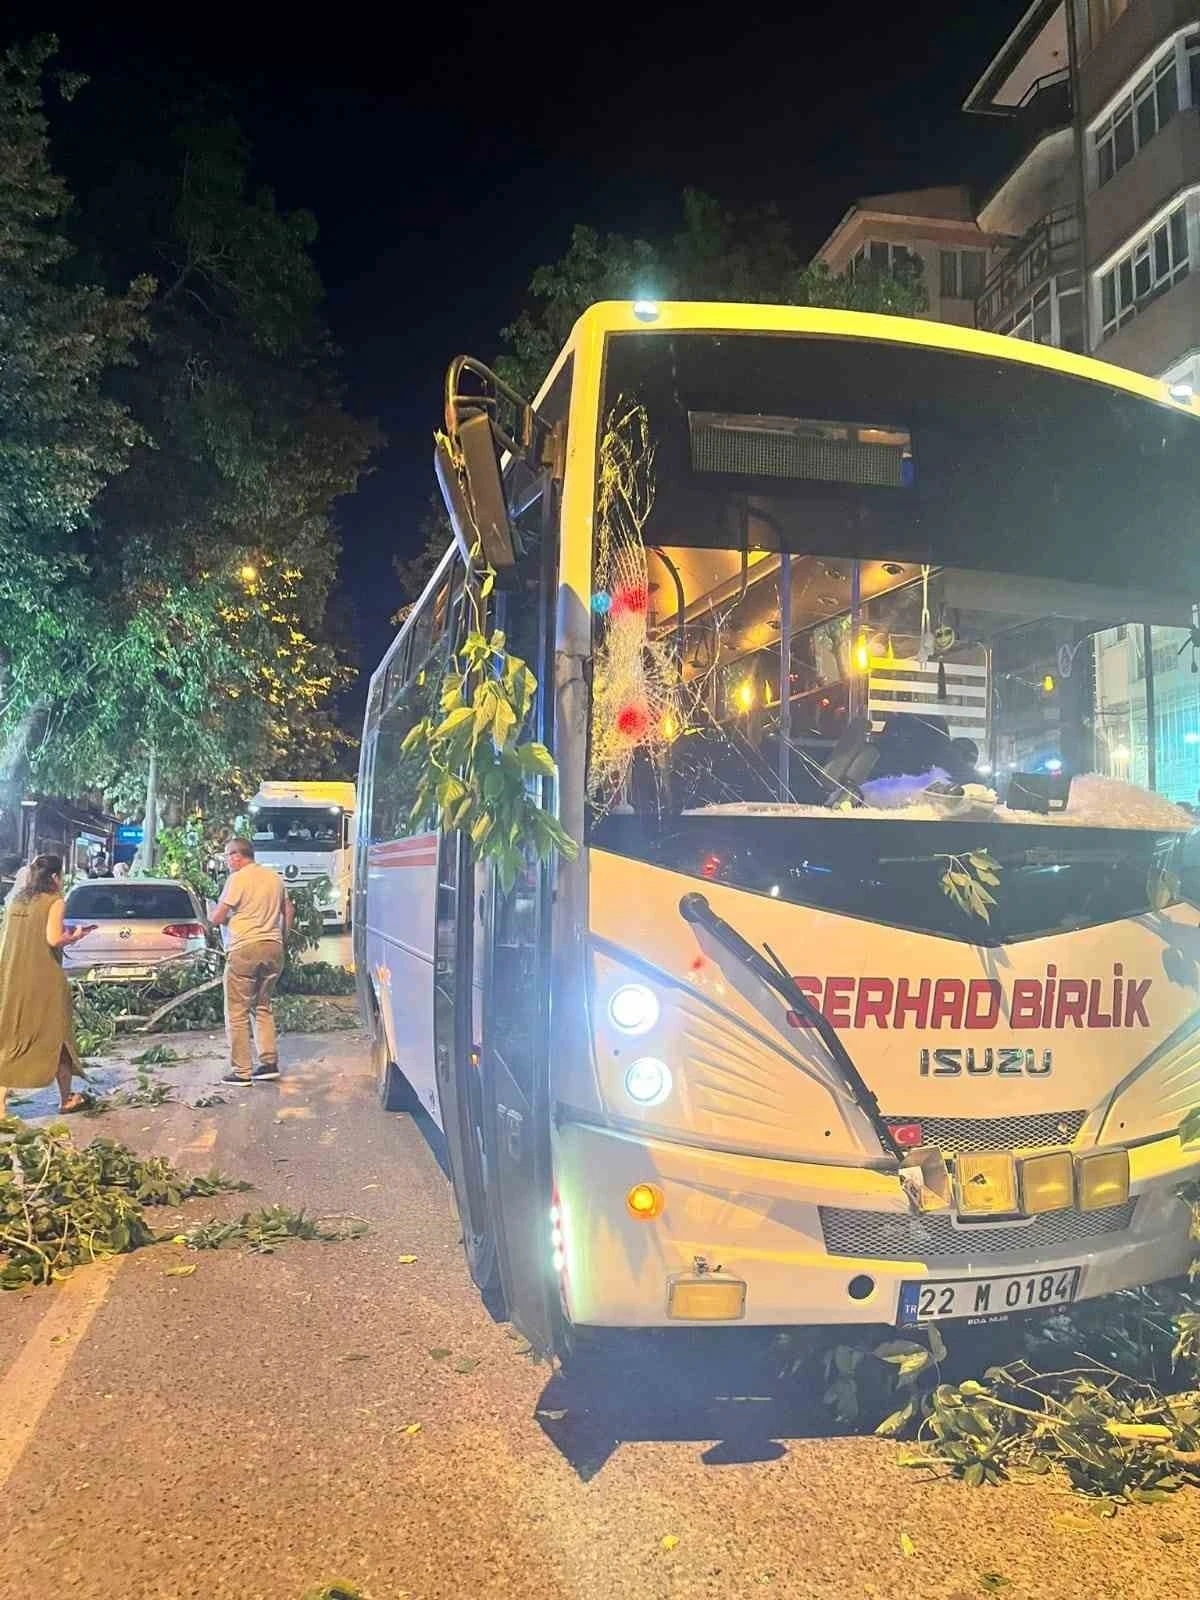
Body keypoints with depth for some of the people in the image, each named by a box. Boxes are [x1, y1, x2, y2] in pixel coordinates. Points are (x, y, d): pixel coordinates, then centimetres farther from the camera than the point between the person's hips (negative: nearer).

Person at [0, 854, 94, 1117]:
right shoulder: (54, 901, -7)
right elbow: (53, 939, -16)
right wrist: (74, 936, 3)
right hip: (43, 980, -5)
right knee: (56, 1036, 9)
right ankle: (66, 1099, 20)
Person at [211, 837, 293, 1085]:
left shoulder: (238, 879, -9)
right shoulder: (275, 878, 11)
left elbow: (217, 918, -9)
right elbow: (289, 911, 18)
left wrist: (225, 916, 12)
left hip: (245, 949, -7)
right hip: (273, 948, 7)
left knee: (237, 1013, 2)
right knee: (263, 1008, 18)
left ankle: (241, 1071, 2)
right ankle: (269, 1062, 13)